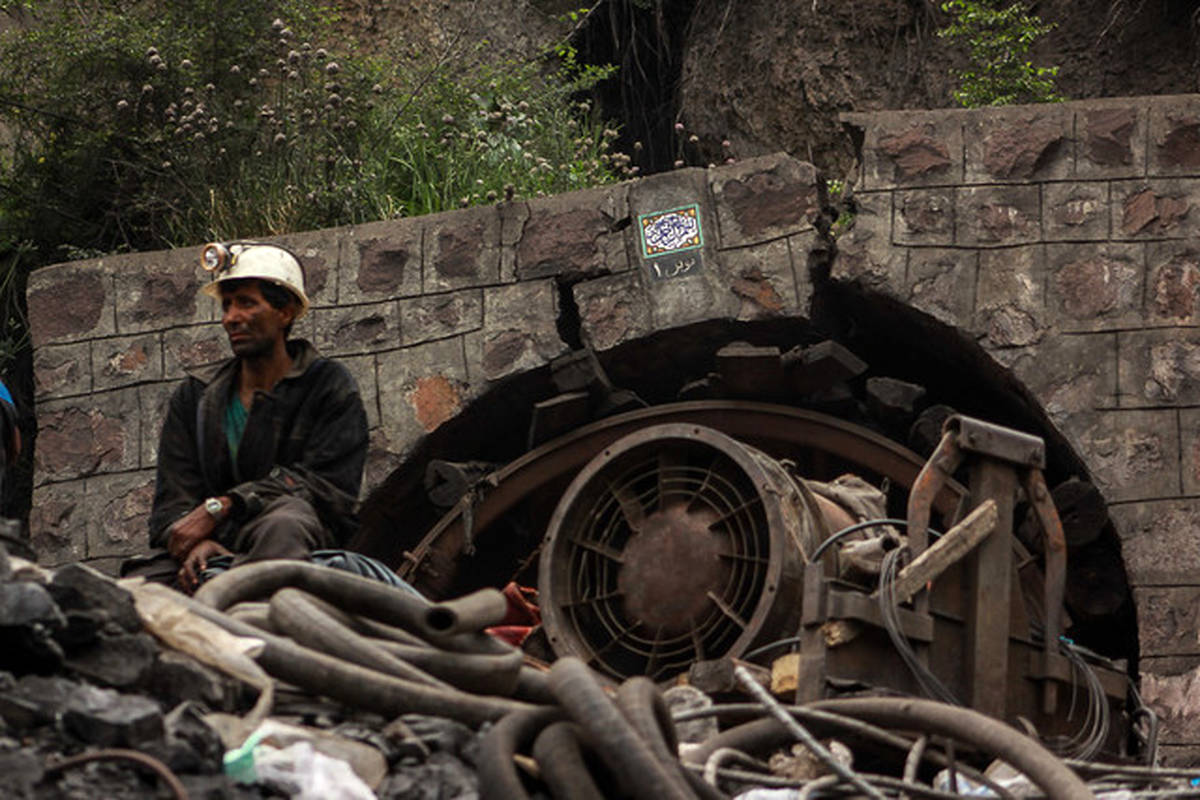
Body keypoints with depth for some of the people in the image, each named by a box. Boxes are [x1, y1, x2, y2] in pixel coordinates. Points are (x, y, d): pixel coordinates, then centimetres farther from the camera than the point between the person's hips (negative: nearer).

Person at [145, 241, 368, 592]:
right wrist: (194, 543, -16)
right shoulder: (193, 397, 22)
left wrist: (219, 507, -14)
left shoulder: (330, 388, 11)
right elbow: (173, 499, 11)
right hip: (220, 550, 4)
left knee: (286, 522, -41)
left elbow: (327, 485, -4)